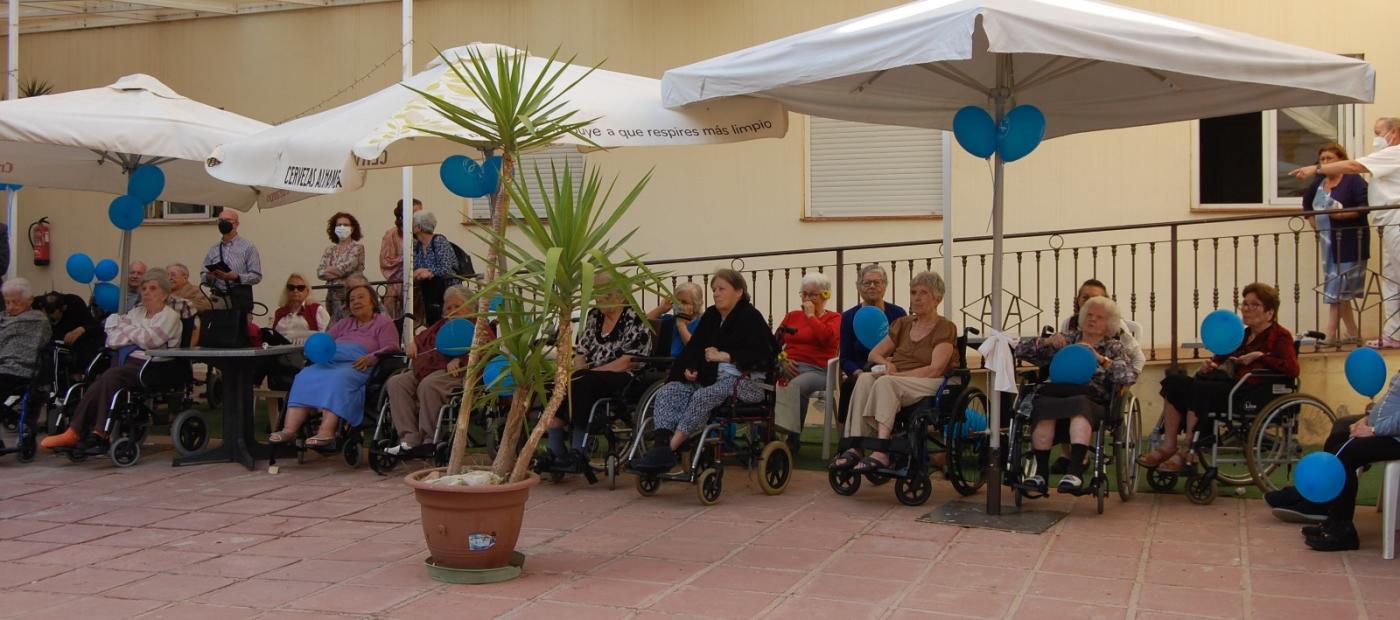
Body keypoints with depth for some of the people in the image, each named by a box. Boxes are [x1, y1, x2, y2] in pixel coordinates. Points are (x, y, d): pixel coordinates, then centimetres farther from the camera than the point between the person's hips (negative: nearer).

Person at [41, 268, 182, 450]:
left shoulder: (170, 316, 8)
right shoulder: (136, 312, 27)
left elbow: (150, 340, -10)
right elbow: (112, 340, 14)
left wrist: (127, 328, 6)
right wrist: (138, 336, -5)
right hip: (125, 360, 6)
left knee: (111, 376, -31)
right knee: (96, 386, -23)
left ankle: (100, 433, -31)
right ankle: (73, 432, -30)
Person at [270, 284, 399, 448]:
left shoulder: (384, 323, 18)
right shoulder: (344, 323, 36)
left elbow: (390, 348, 2)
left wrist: (371, 358, -17)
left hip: (358, 365, -5)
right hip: (331, 360, 5)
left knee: (337, 379, -37)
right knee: (304, 377, -24)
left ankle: (326, 432, -50)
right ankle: (289, 429, -37)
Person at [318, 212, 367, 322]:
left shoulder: (358, 247, 2)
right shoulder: (329, 251, 16)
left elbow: (347, 267, -11)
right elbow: (320, 272, 4)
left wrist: (329, 270, 3)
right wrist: (340, 272, -10)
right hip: (332, 295, 4)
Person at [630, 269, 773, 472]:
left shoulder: (750, 317, -3)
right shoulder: (710, 316, 19)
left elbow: (762, 356, -15)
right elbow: (694, 347, 18)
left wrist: (725, 356, -21)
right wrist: (688, 368, -3)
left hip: (744, 380, -8)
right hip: (710, 377, 8)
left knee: (703, 397, -35)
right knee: (666, 393, -13)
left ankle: (669, 449, -34)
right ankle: (661, 446, -31)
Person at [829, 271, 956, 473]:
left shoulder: (945, 328, 1)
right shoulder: (903, 324, 20)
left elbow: (934, 370, -11)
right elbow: (873, 354, 23)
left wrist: (896, 374, -17)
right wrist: (885, 364, -1)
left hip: (930, 384, -5)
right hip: (895, 382, 6)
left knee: (885, 382, -35)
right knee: (865, 379, -27)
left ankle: (881, 452, -45)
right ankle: (855, 447, -39)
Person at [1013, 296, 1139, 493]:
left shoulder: (1115, 348, 20)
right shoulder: (1066, 338, 25)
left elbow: (1129, 376, -2)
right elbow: (1021, 351, 19)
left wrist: (1099, 358, -9)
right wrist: (1047, 342, 3)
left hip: (1091, 401, -1)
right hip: (1055, 396, 2)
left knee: (1079, 404, -38)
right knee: (1043, 405, -35)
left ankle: (1075, 470, -44)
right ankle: (1040, 473, -35)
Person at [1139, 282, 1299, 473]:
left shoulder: (1280, 336, 4)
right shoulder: (1241, 336, 25)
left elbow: (1292, 369, -12)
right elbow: (1220, 359, 23)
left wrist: (1260, 356, -15)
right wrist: (1206, 367, 1)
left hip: (1256, 395, -8)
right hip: (1234, 387, 8)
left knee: (1198, 389, -30)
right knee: (1174, 380, -12)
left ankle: (1187, 454, -23)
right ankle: (1168, 445, -16)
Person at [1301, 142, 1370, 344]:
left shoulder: (1353, 180, -8)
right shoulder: (1318, 183, 12)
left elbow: (1366, 205, -17)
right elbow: (1307, 204, 28)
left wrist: (1344, 214, -25)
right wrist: (1313, 220, 15)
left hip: (1349, 243, -7)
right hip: (1328, 243, 7)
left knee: (1337, 290, -10)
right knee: (1339, 292, 10)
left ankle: (1331, 334, -8)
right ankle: (1353, 334, 18)